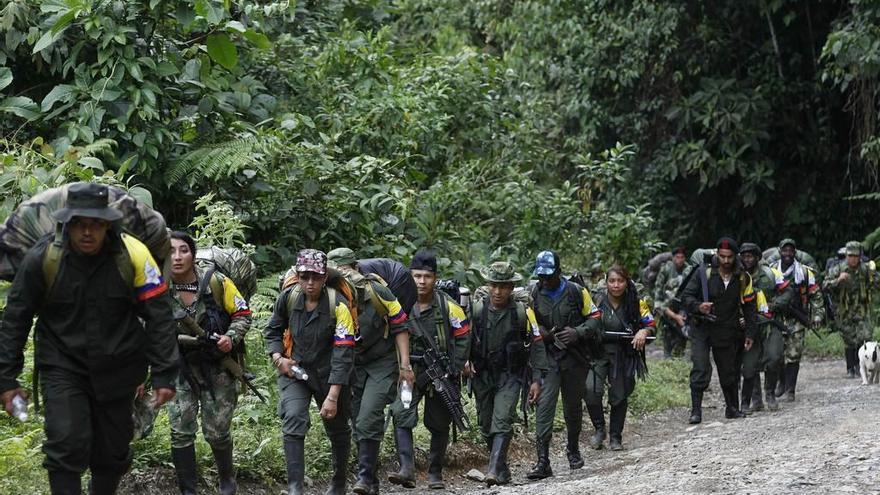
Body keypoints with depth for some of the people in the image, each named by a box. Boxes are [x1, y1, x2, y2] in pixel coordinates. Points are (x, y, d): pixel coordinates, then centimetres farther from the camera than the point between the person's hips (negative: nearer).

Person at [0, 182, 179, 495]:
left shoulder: (132, 255, -14)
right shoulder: (42, 258, -14)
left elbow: (159, 316, -9)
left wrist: (163, 375, -11)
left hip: (117, 370, 1)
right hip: (62, 368, -1)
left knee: (113, 452, 11)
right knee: (67, 446, -16)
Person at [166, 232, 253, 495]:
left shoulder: (216, 283, -15)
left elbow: (242, 314, -4)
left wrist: (231, 337, -20)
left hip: (218, 367, -1)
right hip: (180, 367, 1)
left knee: (216, 432, 5)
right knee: (180, 432, -6)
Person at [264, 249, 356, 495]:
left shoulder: (339, 305, -21)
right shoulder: (288, 297, -10)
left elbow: (343, 354, -22)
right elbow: (273, 331, 8)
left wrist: (333, 396, -25)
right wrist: (278, 358, -12)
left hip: (329, 374, -1)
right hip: (294, 369, 1)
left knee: (338, 429, 14)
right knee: (293, 419, -23)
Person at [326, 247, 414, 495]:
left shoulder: (377, 292, -14)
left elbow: (400, 327, -6)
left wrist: (405, 365, -8)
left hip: (382, 365, -4)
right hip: (352, 366, 4)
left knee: (368, 419, -19)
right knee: (359, 426, 7)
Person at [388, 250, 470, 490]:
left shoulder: (448, 306, -6)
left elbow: (463, 337, 0)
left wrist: (455, 370, -6)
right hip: (409, 371, 1)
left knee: (439, 425, 7)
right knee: (401, 414, -20)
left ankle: (435, 473, 21)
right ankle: (407, 469, -26)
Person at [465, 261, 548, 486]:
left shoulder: (522, 312, -9)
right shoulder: (477, 308, -4)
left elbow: (536, 346, -4)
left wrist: (537, 379, -8)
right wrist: (465, 360, -10)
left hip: (510, 376, -3)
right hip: (482, 375, 3)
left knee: (502, 422, -17)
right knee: (486, 426, 9)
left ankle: (495, 471, -22)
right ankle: (503, 469, 24)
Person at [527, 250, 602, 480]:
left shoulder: (576, 291, -3)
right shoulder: (533, 295, 0)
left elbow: (594, 317, 2)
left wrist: (577, 332, -16)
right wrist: (541, 333, -11)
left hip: (575, 358, 0)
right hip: (547, 357, 0)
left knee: (573, 407, 14)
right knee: (544, 405, -13)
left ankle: (573, 449, 38)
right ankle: (543, 461, -14)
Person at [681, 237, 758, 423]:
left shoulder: (743, 278, 2)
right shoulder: (704, 272, -7)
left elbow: (749, 307, 11)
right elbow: (686, 296, -4)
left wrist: (750, 333, 7)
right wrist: (698, 306, -24)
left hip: (727, 333, 3)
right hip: (701, 330, -3)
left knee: (729, 372, 12)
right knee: (701, 369, -14)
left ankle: (732, 408, 30)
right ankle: (696, 411, -10)